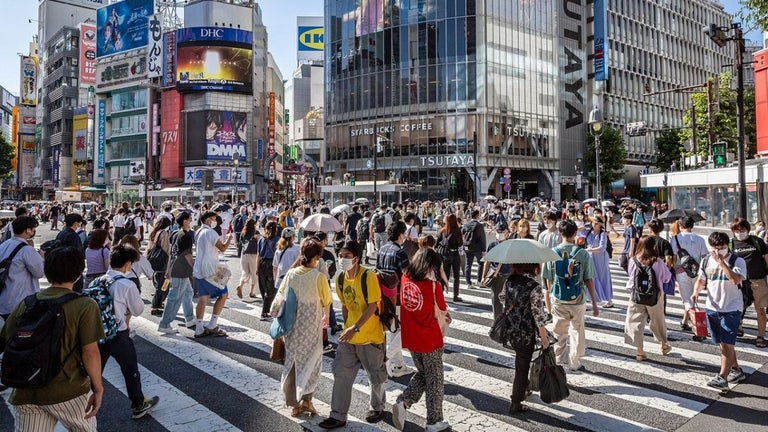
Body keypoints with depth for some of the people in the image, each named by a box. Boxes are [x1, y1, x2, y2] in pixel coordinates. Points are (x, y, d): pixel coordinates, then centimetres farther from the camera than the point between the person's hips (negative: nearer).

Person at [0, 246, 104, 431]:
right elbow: (90, 352, -15)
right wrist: (98, 388, -6)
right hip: (68, 391, -3)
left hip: (26, 392, 4)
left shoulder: (26, 303, 2)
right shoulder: (85, 306, -13)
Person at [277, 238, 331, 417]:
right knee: (311, 362, 16)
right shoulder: (318, 277, -15)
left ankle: (294, 404, 23)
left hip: (291, 327, 4)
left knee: (291, 363, 15)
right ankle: (306, 399, 15)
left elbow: (281, 296, 2)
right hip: (311, 327, -3)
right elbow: (327, 302, -3)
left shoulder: (290, 274, -5)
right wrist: (325, 316, 16)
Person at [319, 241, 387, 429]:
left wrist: (355, 328, -28)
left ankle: (378, 408, 37)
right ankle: (338, 416, 17)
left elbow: (372, 306, -22)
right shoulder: (341, 279, 1)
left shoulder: (369, 277, -20)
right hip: (349, 336, 6)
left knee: (376, 376, 12)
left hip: (370, 336, -5)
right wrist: (346, 327, 10)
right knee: (341, 374, 5)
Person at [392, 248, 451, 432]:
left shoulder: (404, 279, -5)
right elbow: (443, 311, -7)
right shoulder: (434, 285, -19)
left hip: (410, 339, 5)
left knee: (422, 374, 26)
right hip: (430, 340, -5)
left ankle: (403, 402, 10)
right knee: (435, 382, 14)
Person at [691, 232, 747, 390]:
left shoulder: (737, 261, -9)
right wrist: (696, 292, -5)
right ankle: (736, 371, 31)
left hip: (731, 309, -5)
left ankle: (722, 378, -7)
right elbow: (701, 280, 13)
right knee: (722, 343, 14)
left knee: (726, 343, -8)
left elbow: (736, 279, -25)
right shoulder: (706, 261, 5)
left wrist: (722, 262, -25)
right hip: (712, 308, 5)